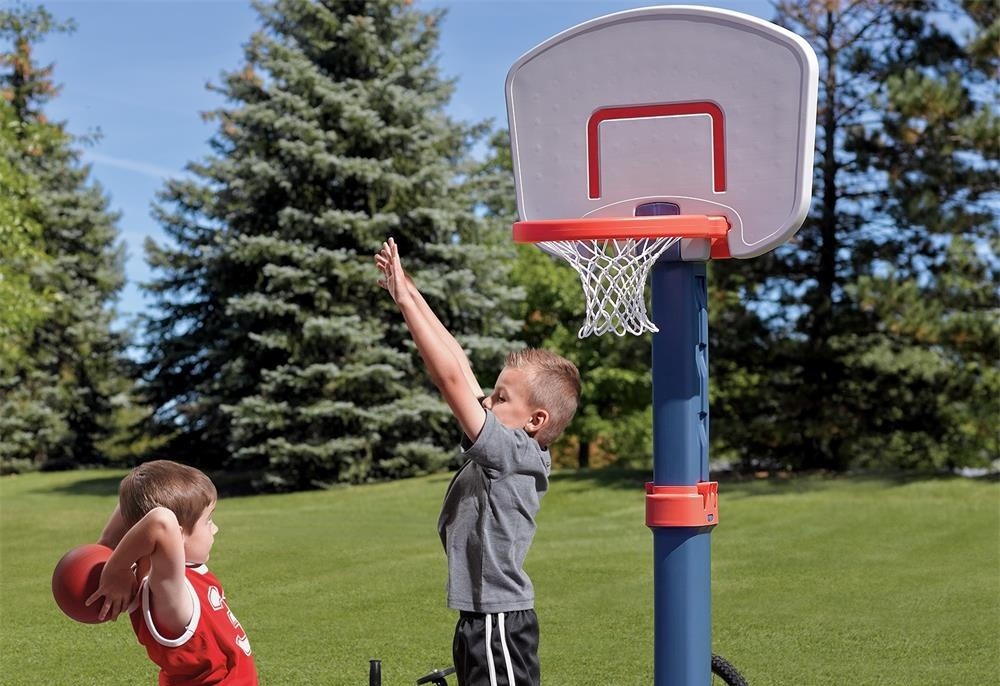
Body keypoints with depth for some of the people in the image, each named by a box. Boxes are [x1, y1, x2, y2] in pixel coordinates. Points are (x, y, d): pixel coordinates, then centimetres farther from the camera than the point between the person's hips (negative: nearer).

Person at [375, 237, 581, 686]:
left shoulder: (512, 451, -17)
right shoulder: (508, 452, 6)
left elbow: (451, 377, -23)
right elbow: (459, 365, 6)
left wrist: (405, 301, -18)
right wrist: (409, 292, 6)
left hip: (498, 624, -10)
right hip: (481, 619, 10)